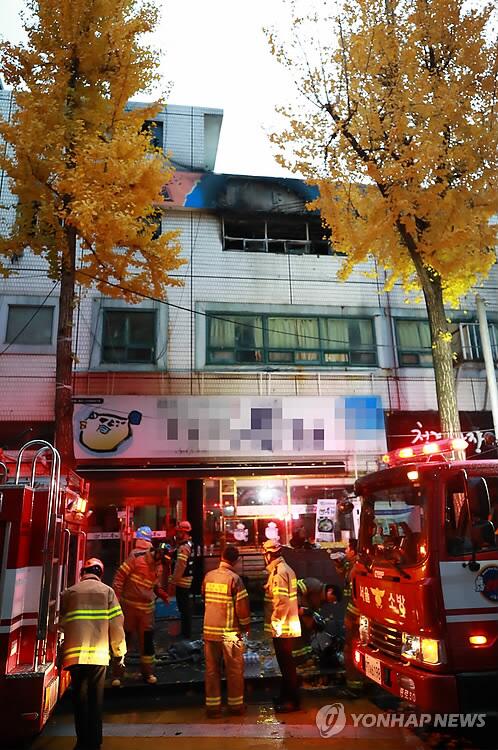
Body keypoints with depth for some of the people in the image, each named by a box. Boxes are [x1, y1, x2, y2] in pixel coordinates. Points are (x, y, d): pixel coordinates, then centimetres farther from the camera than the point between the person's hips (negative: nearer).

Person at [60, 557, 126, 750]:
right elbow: (116, 623, 0)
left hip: (75, 653, 1)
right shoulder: (107, 591, 3)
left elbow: (61, 624, 7)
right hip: (99, 654, -1)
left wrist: (61, 652, 18)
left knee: (80, 698, 12)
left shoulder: (69, 593, 6)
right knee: (96, 698, 11)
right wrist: (119, 651, 10)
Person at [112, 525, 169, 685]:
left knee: (147, 641, 9)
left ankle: (148, 673, 24)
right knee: (123, 639, 6)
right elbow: (120, 576, -14)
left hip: (146, 608, 4)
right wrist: (116, 597, -17)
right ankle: (117, 675, 18)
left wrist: (161, 594, -1)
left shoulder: (158, 565, 2)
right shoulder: (136, 556, -16)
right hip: (129, 605, -4)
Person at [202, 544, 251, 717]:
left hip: (209, 630, 4)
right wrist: (246, 626, 1)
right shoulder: (234, 578, -15)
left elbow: (205, 599, 11)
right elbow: (242, 607, -14)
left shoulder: (208, 576, 0)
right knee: (234, 670, 11)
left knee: (211, 669, 14)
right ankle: (236, 705, 20)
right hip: (229, 631, -4)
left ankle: (212, 706, 20)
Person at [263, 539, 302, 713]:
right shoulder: (285, 569, 11)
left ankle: (292, 700, 11)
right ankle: (286, 695, 30)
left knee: (286, 663, 1)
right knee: (286, 663, 19)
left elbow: (281, 602, -26)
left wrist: (276, 623, -18)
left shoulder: (278, 572, -20)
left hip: (282, 628, -10)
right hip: (287, 626, 10)